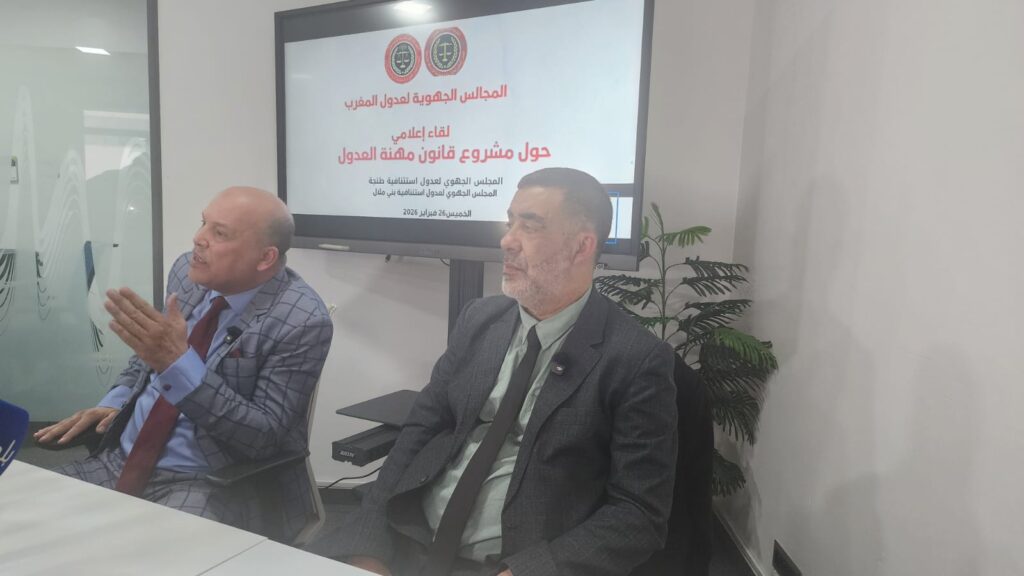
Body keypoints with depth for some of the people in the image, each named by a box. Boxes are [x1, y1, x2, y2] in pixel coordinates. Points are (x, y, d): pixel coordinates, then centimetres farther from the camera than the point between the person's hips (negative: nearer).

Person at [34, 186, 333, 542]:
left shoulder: (301, 321, -21)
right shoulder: (189, 272, -1)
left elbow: (264, 439, -23)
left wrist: (178, 362, -31)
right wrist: (115, 402, 0)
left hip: (212, 485, -6)